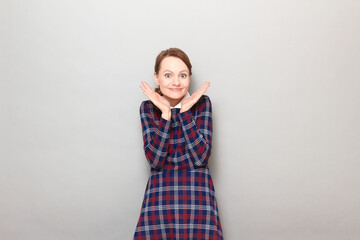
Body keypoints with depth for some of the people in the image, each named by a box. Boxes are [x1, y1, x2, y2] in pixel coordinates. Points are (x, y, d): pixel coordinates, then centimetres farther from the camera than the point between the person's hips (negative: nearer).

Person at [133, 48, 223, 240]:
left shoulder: (202, 103, 0)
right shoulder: (148, 108, 2)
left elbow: (200, 158, -10)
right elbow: (155, 160, -9)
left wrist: (185, 111, -14)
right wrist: (166, 113, -15)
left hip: (197, 191, 0)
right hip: (160, 190, 1)